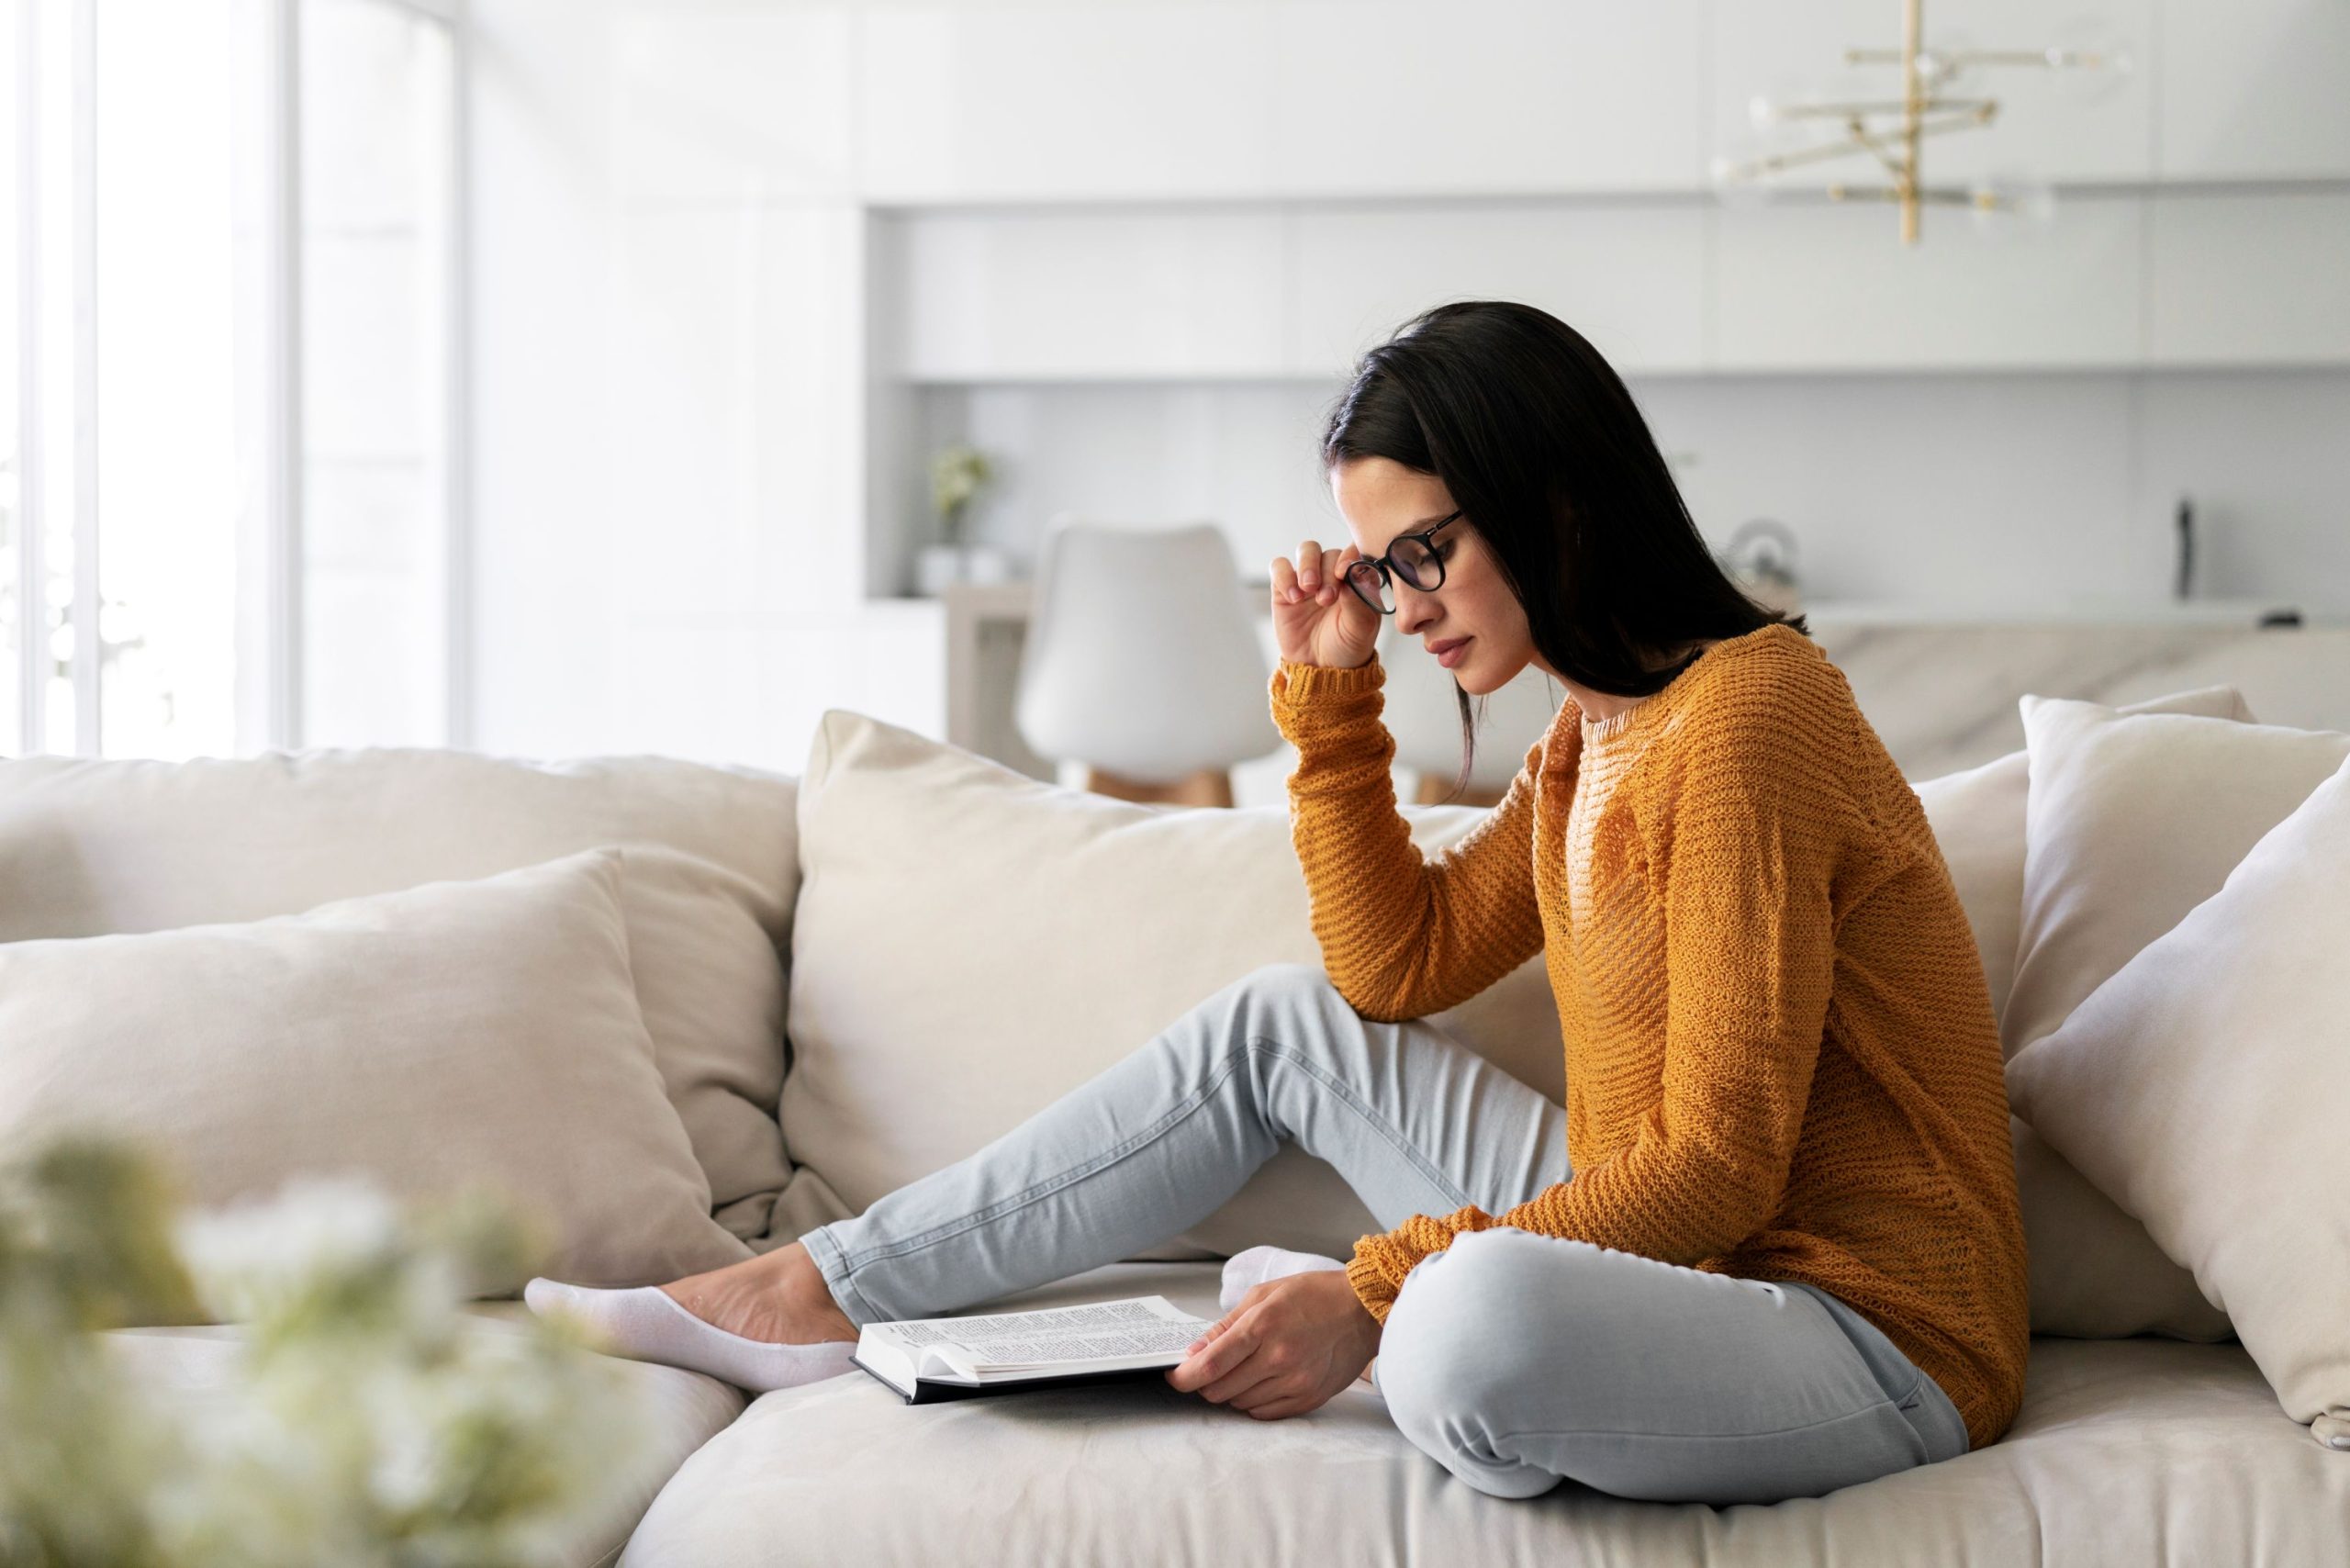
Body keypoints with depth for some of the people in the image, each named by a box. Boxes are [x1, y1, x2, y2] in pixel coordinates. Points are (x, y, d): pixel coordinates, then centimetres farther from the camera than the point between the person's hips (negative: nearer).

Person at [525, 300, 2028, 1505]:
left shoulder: (1746, 712, -19)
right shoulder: (1591, 737, 12)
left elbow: (1718, 1168, -22)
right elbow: (1396, 967, 15)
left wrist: (1379, 1293, -24)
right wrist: (1332, 695, 7)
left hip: (1866, 1331, -9)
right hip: (1659, 1253, 9)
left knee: (1480, 1312, -40)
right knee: (1283, 1023, 10)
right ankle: (822, 1294, 14)